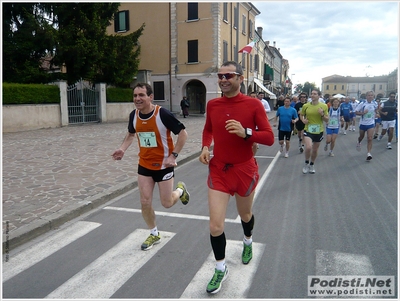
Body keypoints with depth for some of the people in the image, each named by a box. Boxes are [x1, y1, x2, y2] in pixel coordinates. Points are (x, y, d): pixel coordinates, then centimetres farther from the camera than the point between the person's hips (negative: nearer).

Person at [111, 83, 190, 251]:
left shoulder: (163, 114, -22)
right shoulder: (133, 115, -4)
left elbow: (182, 133, -15)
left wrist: (173, 156, -21)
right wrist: (122, 149, -2)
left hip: (163, 165, -4)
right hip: (144, 165, 5)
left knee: (167, 203, 5)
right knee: (145, 202, 4)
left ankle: (180, 190, 40)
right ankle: (154, 234, 27)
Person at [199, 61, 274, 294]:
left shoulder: (253, 104, -10)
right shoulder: (212, 105, 0)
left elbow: (269, 137, -11)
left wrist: (246, 132, -27)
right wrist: (205, 147, -2)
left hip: (244, 170, -1)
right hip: (218, 170, 2)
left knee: (245, 215, 22)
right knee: (215, 226, -5)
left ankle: (248, 242, 57)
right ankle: (221, 269, 20)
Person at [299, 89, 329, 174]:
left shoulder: (324, 106, -5)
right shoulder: (306, 106, -5)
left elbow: (327, 120, 0)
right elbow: (301, 114, 14)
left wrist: (322, 114, -19)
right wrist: (303, 120, -7)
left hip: (319, 131, 2)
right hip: (308, 130, -1)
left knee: (315, 150, 15)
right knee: (308, 147, -22)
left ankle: (312, 165, 39)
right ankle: (306, 163, 6)